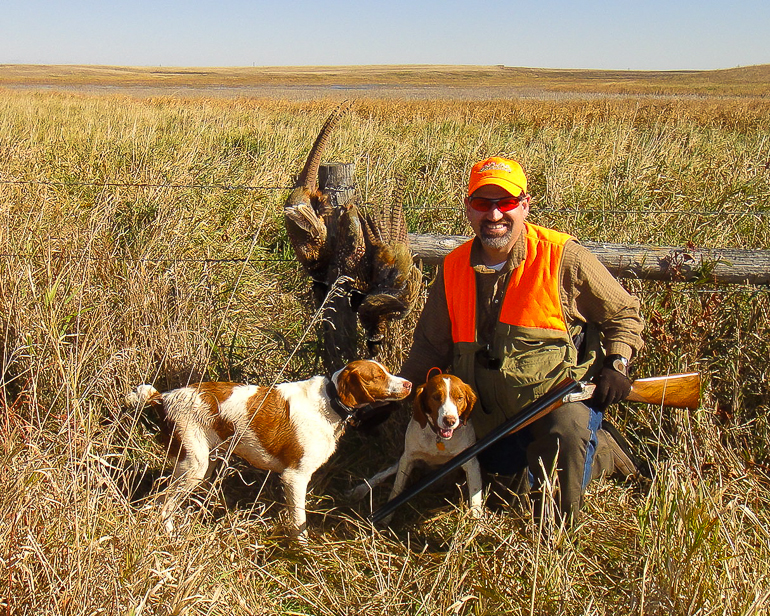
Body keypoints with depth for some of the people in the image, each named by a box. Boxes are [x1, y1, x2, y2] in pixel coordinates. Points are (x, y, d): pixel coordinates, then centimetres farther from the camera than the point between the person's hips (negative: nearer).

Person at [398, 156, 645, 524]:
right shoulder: (455, 268, 0)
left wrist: (616, 364, -15)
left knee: (565, 432, -34)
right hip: (494, 413, 6)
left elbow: (623, 313, 0)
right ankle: (597, 452, 34)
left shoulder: (562, 257, -12)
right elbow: (430, 343, 11)